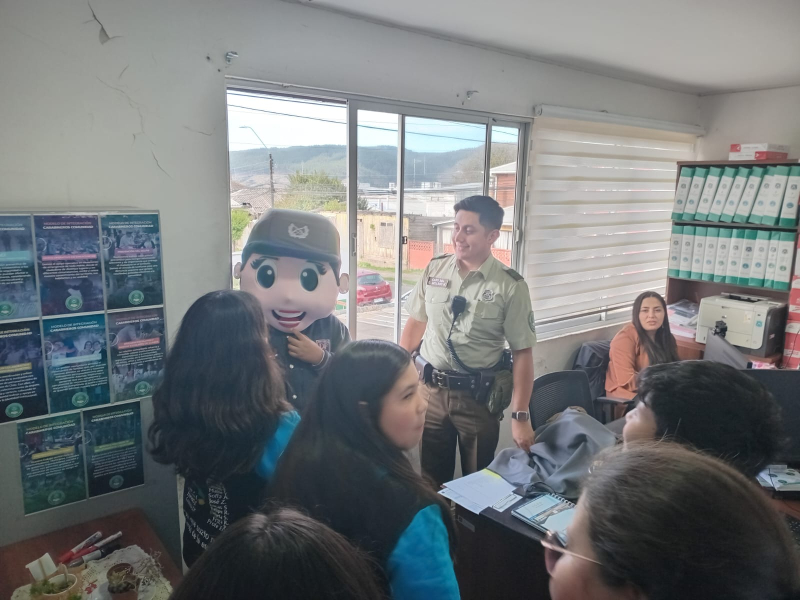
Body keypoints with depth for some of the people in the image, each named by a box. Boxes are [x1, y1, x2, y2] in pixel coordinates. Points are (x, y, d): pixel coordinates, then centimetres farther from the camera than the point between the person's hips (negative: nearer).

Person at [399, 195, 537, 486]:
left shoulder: (510, 285, -12)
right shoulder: (434, 269, -1)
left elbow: (522, 353, -10)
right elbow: (415, 323, 8)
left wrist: (520, 416, -12)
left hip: (478, 396, -3)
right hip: (430, 389, 3)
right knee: (430, 479, 16)